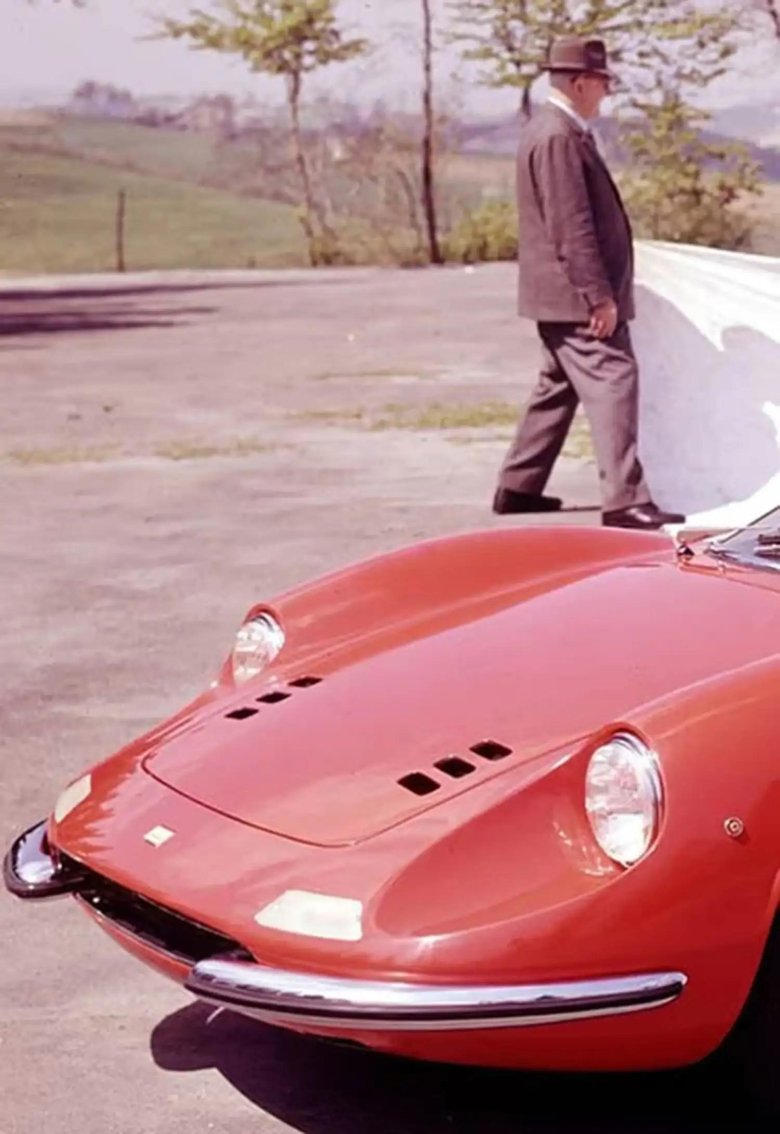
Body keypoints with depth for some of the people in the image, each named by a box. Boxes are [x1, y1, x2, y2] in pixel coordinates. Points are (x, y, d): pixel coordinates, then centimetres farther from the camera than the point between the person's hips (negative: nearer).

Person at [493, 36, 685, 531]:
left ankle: (518, 487, 22)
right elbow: (572, 227, -22)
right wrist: (599, 295, -22)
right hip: (576, 296, -11)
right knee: (612, 381, -13)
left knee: (559, 388, 16)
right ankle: (625, 500, -16)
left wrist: (600, 292, 23)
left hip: (564, 296, 11)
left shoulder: (555, 130, 17)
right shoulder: (558, 137, -17)